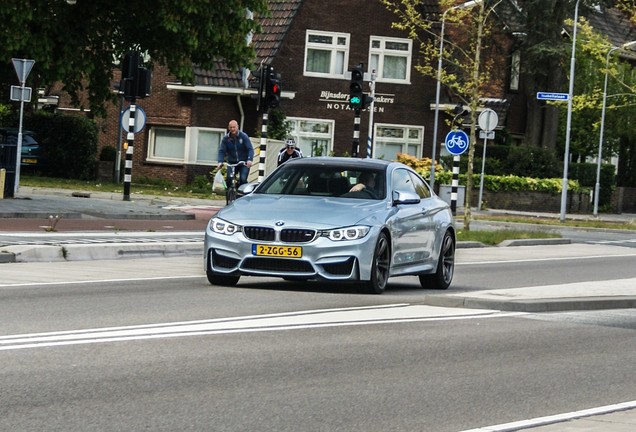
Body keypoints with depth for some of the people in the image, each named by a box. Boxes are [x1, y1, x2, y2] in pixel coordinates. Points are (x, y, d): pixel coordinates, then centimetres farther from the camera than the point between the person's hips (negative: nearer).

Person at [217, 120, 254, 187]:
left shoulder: (244, 136, -8)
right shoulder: (226, 138, -1)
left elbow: (250, 149, -14)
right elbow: (222, 151, -6)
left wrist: (249, 160, -32)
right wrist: (220, 162, -24)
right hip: (232, 163, 2)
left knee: (243, 180, -19)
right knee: (229, 179, -16)